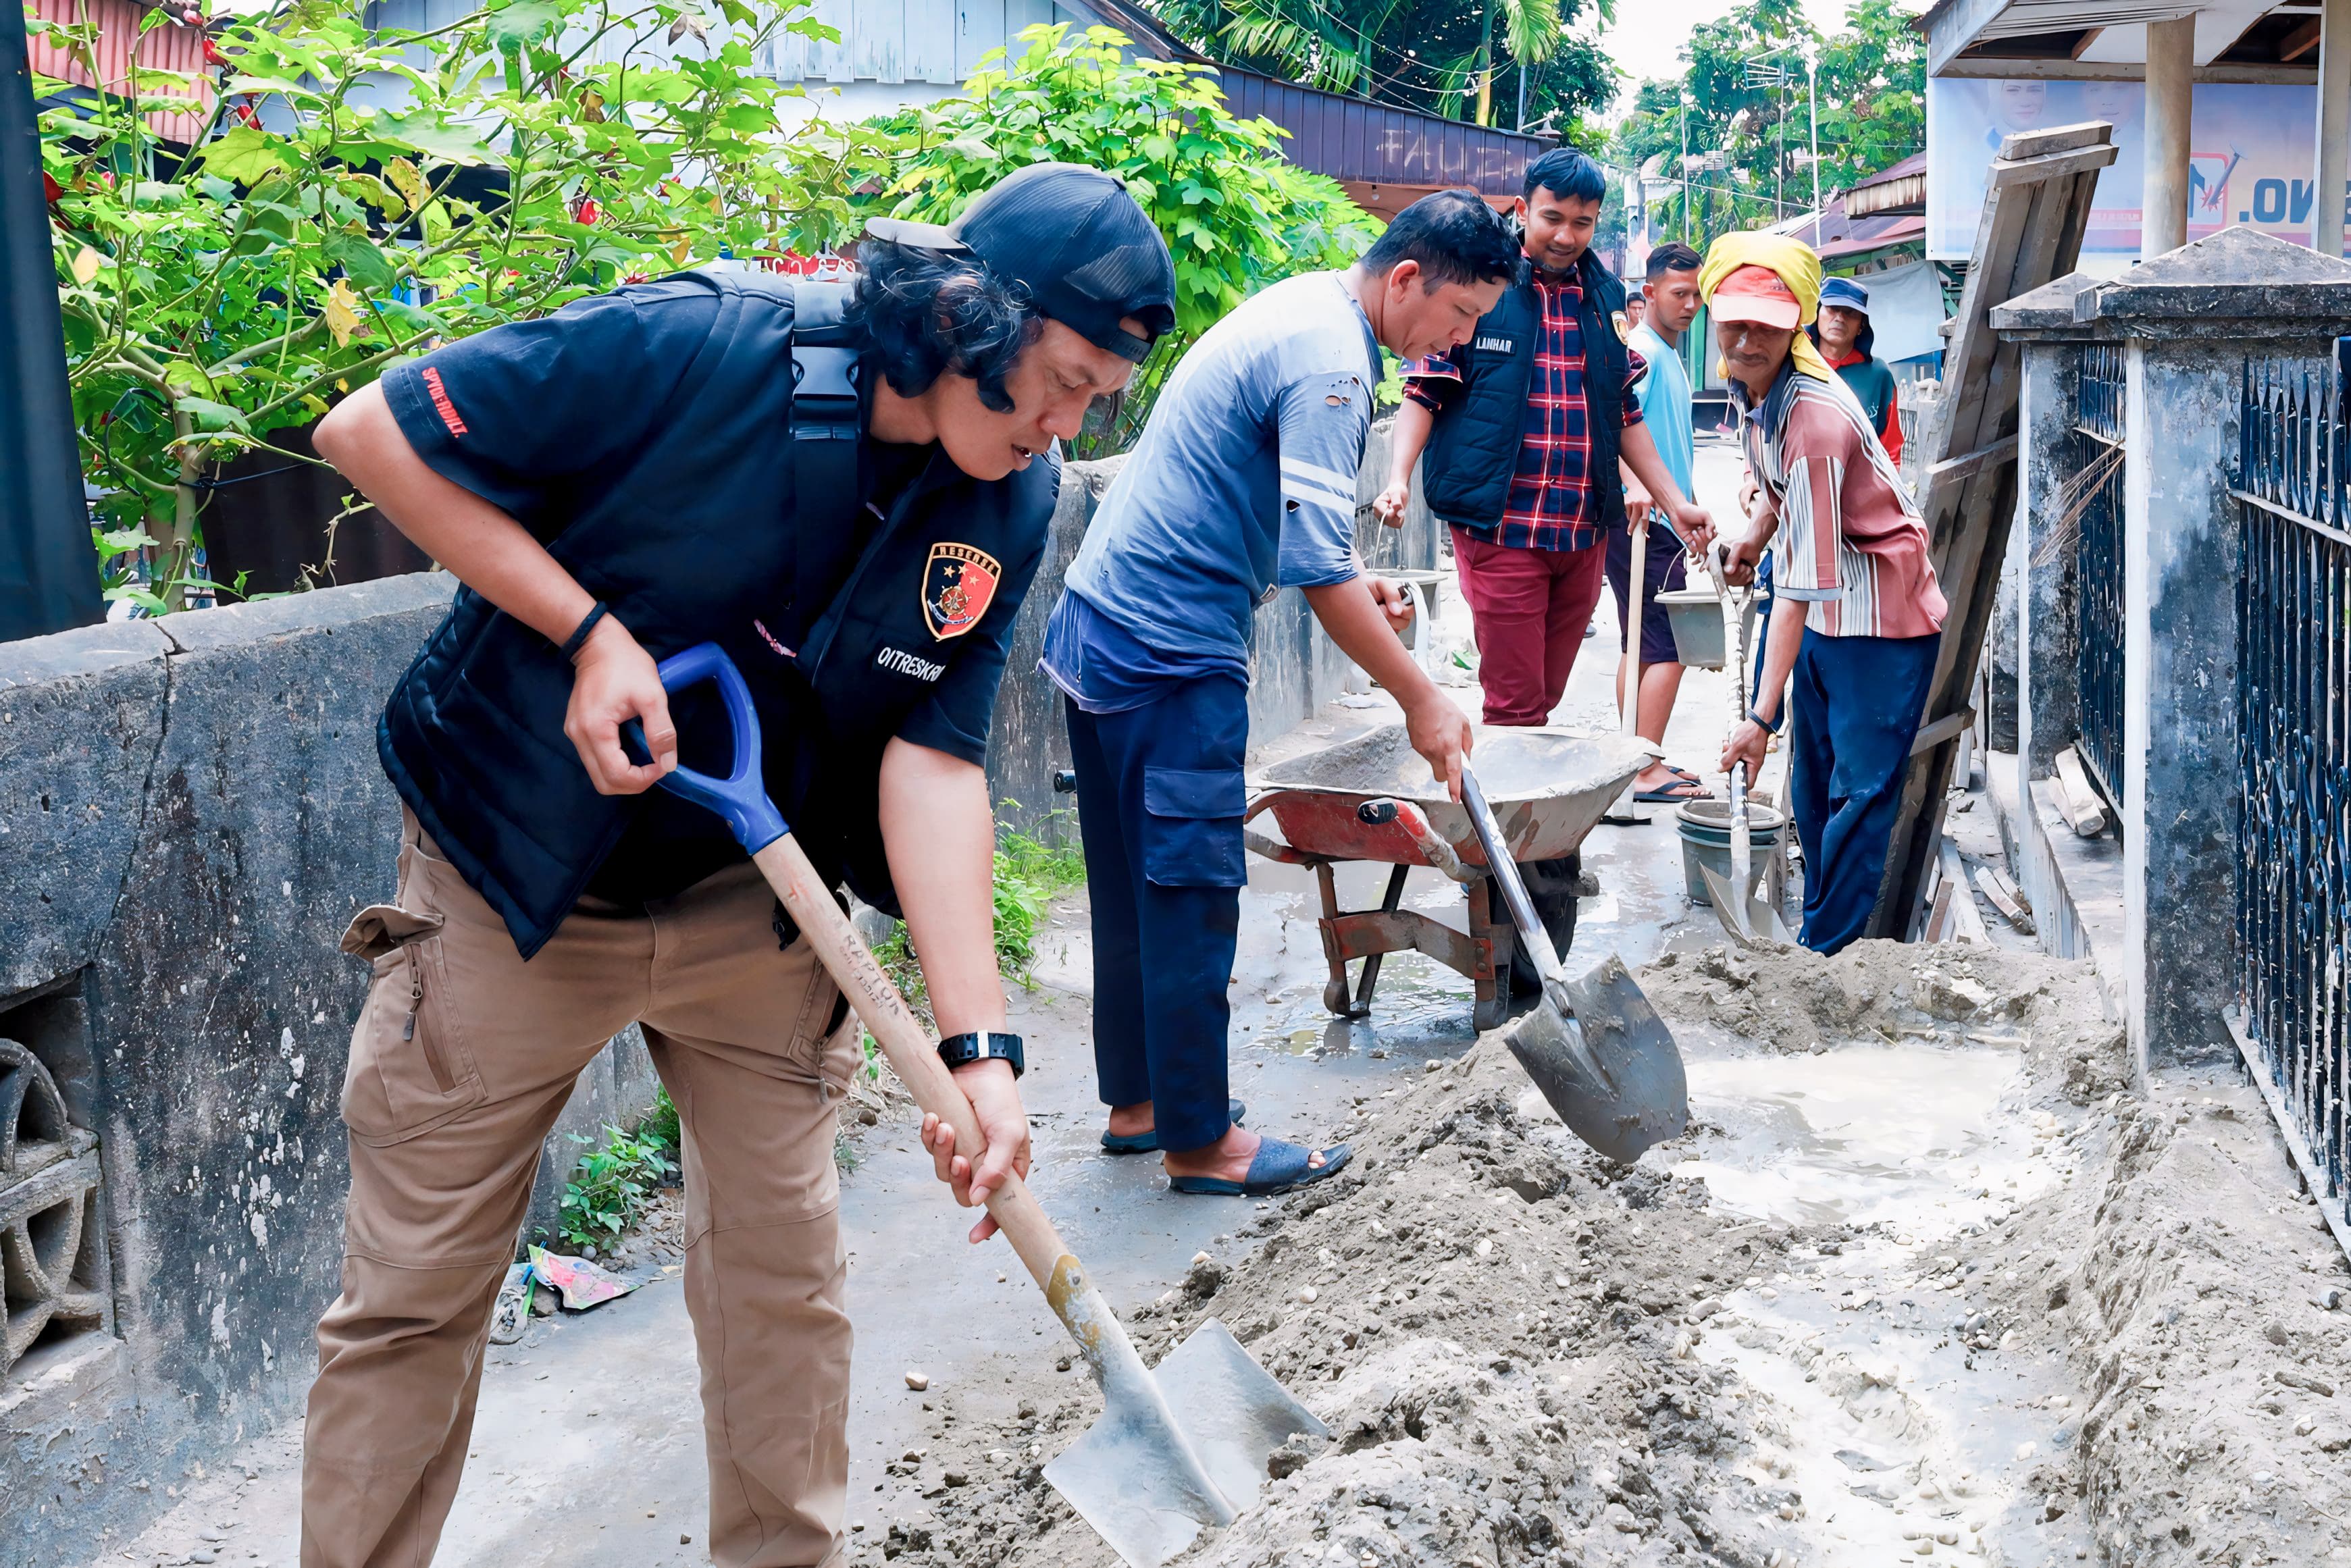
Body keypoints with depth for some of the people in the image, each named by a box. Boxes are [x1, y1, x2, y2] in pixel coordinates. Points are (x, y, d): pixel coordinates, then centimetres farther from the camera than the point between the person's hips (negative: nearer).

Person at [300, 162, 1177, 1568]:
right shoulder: (702, 348, -24)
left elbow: (934, 758, -12)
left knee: (786, 1268, 9)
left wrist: (978, 1044, -22)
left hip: (755, 898, 4)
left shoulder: (1009, 504, -9)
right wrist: (591, 632, -24)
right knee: (415, 1293, 4)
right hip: (515, 881, -4)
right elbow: (372, 430, -17)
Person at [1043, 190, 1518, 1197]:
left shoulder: (1300, 306, 14)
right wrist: (1422, 702, -16)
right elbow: (1317, 574, -23)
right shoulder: (1331, 360, -18)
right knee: (1192, 896, -2)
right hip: (1172, 657, -10)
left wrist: (1352, 579, 16)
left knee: (1133, 890, 16)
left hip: (1098, 629, 10)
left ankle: (1134, 1102, 26)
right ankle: (1200, 1141, 8)